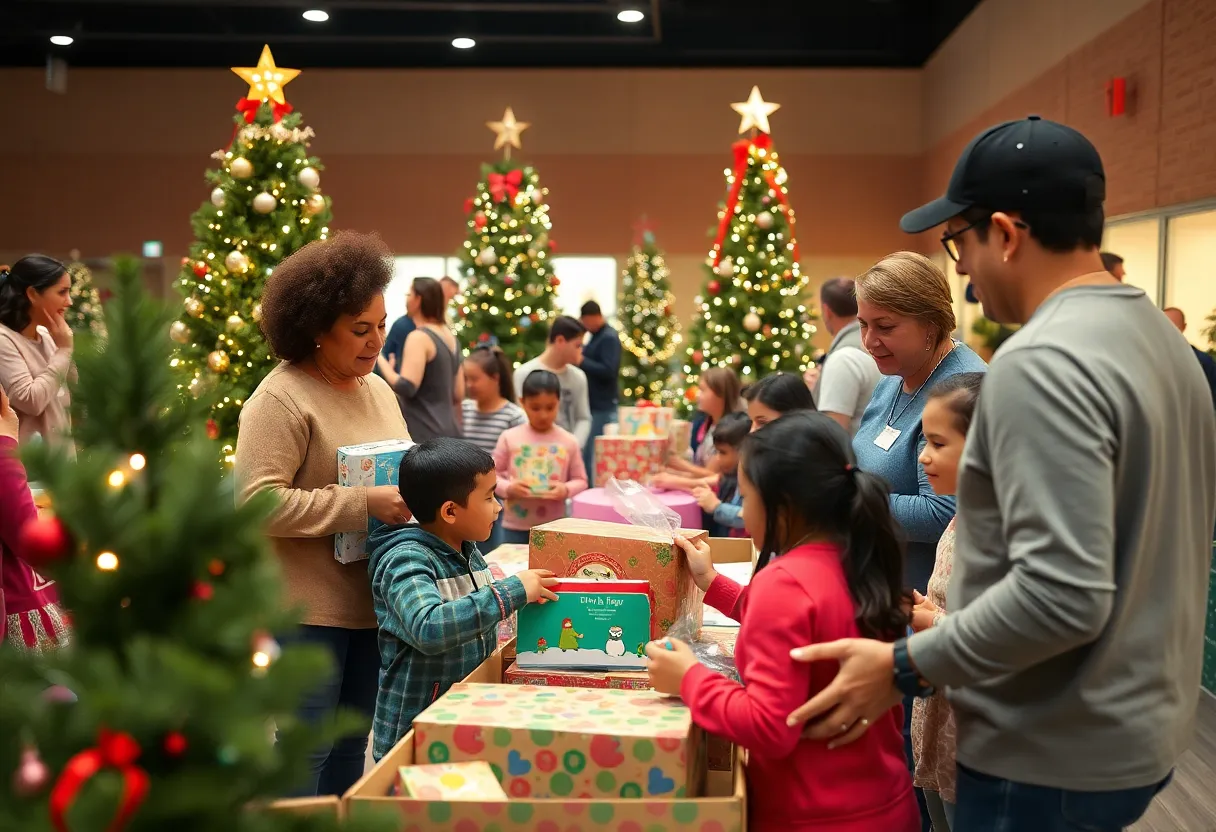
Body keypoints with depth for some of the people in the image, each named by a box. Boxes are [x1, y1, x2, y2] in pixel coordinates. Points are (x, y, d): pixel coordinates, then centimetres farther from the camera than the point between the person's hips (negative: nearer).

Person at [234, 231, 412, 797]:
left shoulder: (378, 390, 12)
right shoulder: (281, 399, -14)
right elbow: (258, 502, -23)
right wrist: (364, 504, -25)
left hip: (372, 599, 8)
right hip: (308, 607, -7)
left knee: (351, 745, 18)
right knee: (306, 750, 1)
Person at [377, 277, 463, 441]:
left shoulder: (419, 337, -12)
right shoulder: (449, 336, 14)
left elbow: (406, 387, -21)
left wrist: (380, 360, -9)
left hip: (424, 435, -9)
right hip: (448, 433, 9)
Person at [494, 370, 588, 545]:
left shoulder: (569, 442, 0)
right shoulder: (509, 438, -1)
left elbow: (581, 480, 4)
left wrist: (566, 490, -16)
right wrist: (508, 488, -16)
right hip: (515, 526, 0)